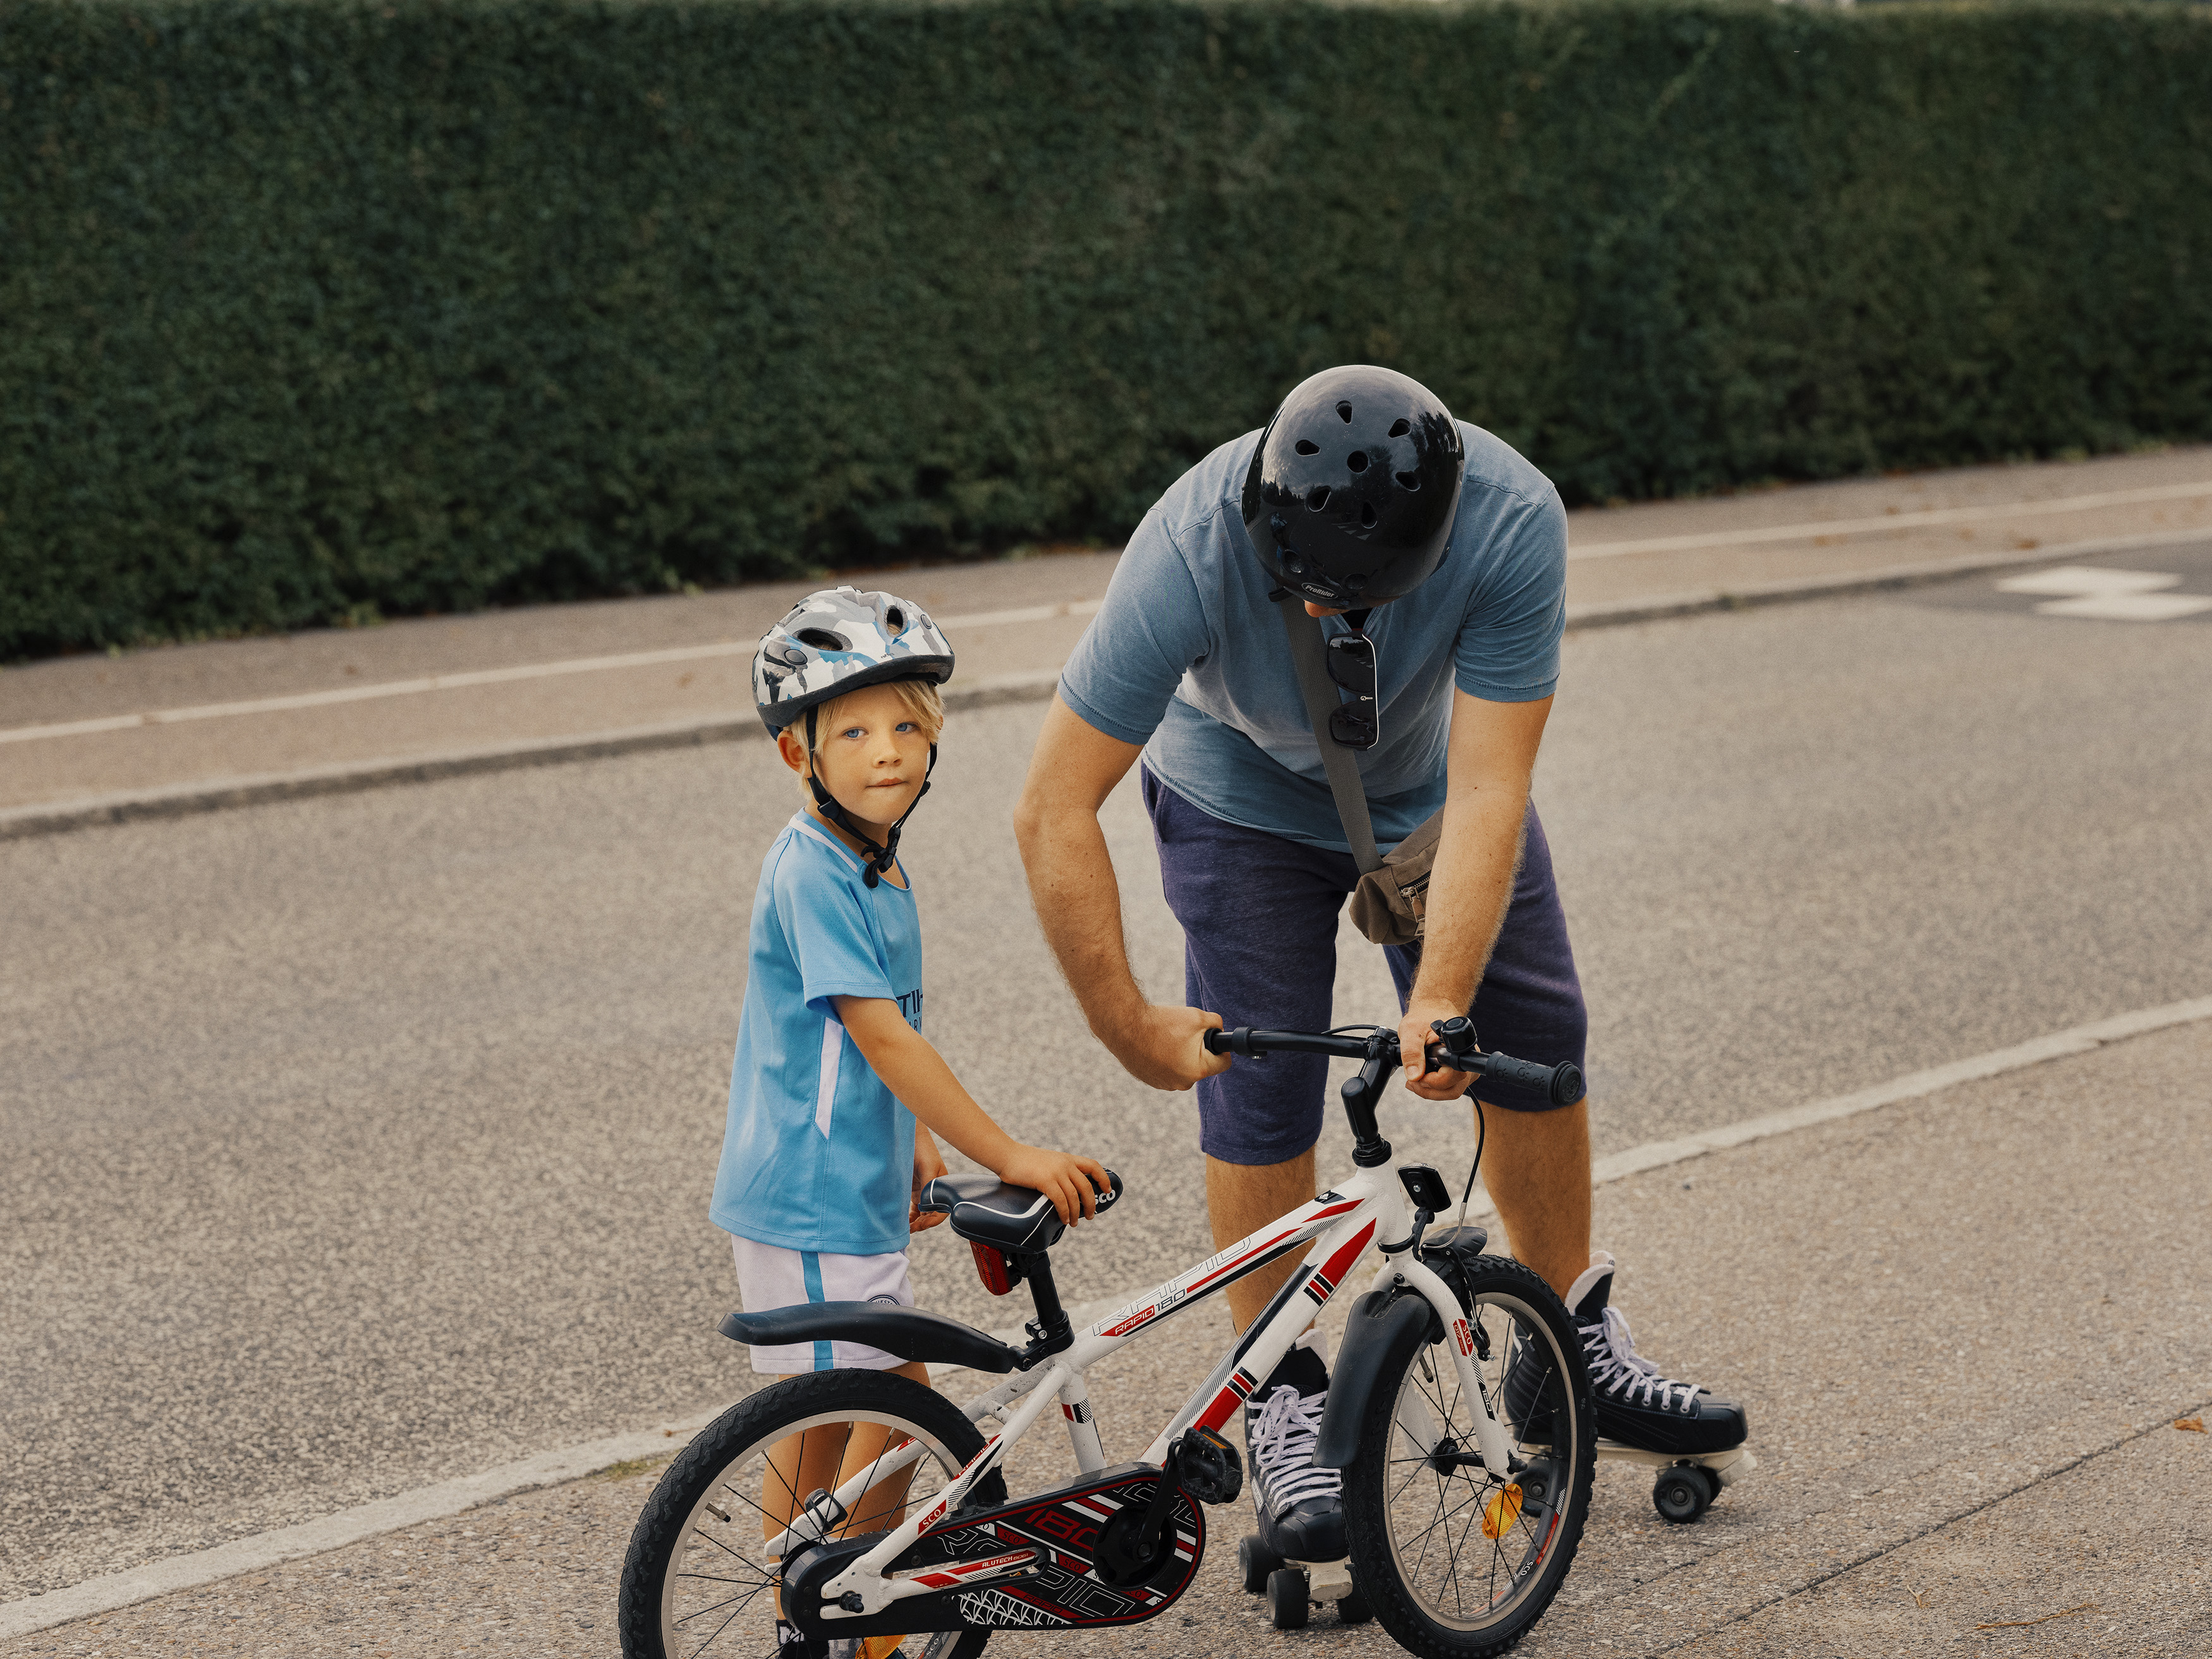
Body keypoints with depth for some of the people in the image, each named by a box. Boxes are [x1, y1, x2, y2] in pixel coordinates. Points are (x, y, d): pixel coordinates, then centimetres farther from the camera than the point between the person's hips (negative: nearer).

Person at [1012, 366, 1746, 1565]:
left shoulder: (1512, 522, -38)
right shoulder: (1193, 549, -40)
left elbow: (1488, 790, -35)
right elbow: (1052, 812, -35)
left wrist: (1438, 1002, -43)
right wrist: (1130, 1026, -32)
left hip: (1431, 784, 2)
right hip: (1247, 803, -2)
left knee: (1534, 1037, 3)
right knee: (1258, 1088, -8)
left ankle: (1573, 1347, 22)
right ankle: (1284, 1401, 8)